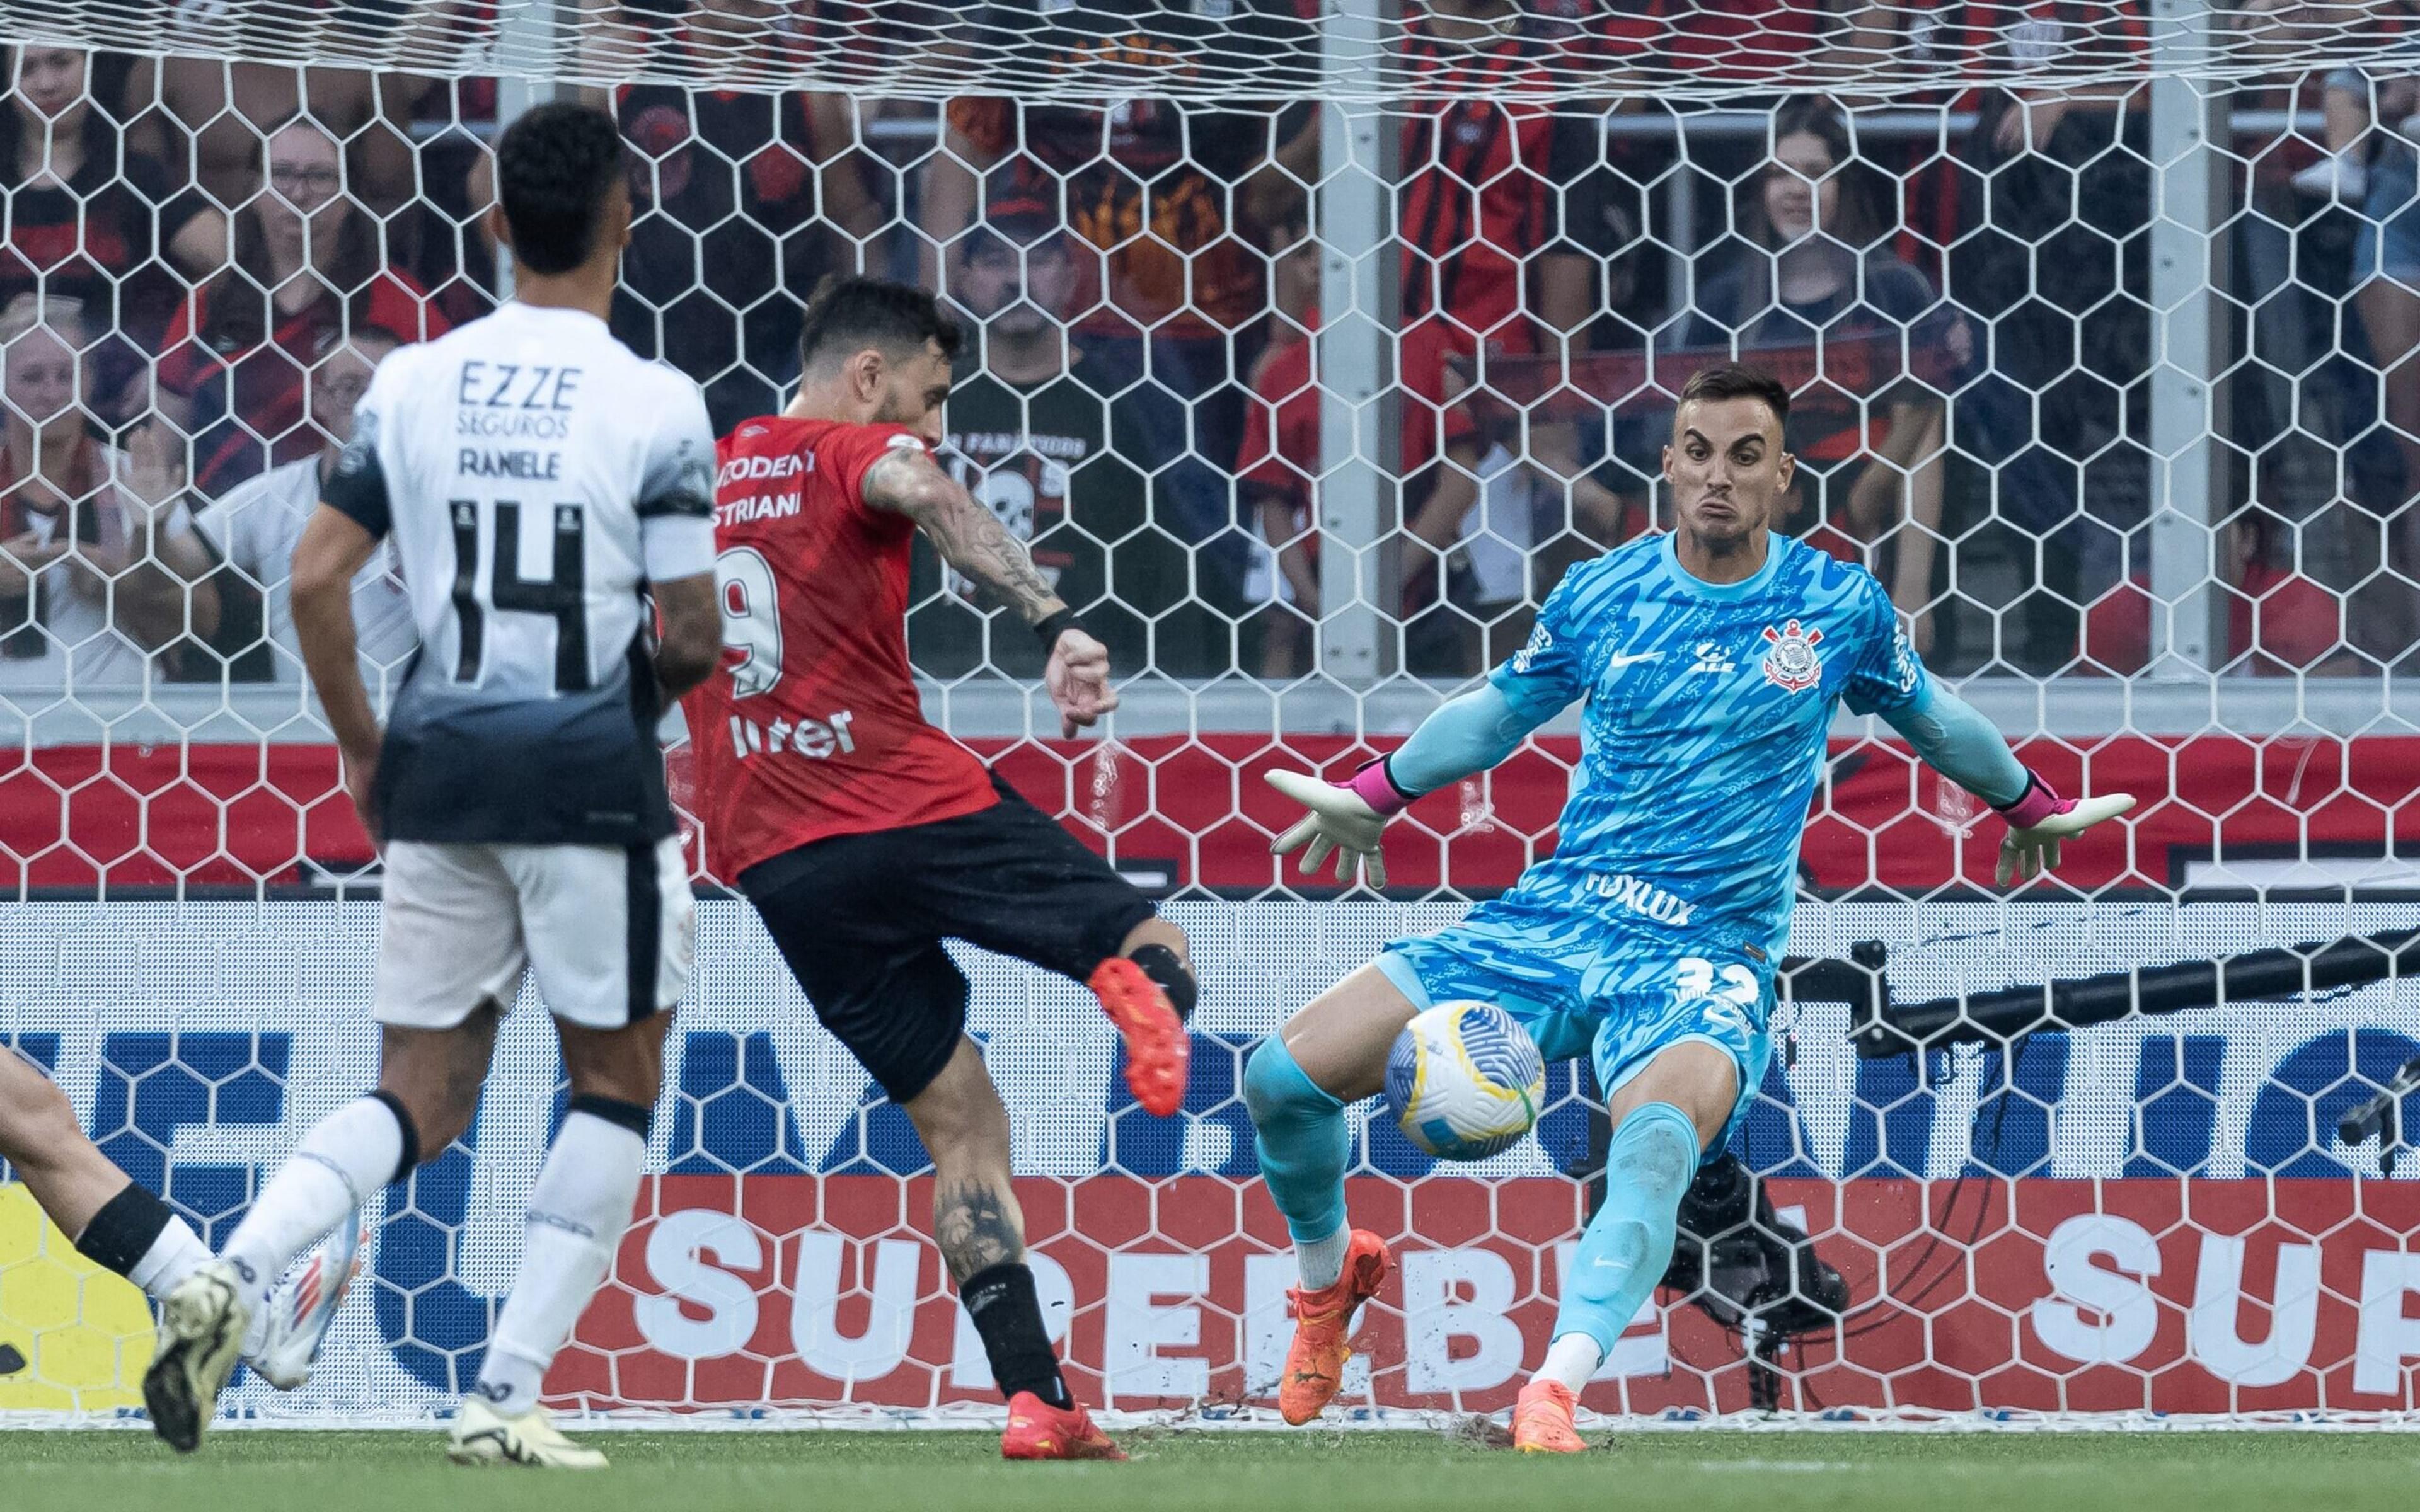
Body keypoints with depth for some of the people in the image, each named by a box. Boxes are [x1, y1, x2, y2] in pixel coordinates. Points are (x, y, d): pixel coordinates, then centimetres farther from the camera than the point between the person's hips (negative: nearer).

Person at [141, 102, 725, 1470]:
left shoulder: (413, 385, 3)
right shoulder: (655, 407, -8)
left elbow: (317, 581, 3)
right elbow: (689, 637, -8)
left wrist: (362, 749, 16)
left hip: (439, 763, 4)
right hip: (589, 770, -4)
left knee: (421, 1099, 11)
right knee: (616, 1085, 11)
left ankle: (234, 1277, -14)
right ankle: (507, 1397, 2)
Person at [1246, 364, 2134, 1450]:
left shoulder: (1839, 606, 1)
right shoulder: (1601, 594, 4)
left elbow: (1929, 715, 21)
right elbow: (1501, 707, 23)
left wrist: (2034, 807, 34)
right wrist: (1376, 793, 22)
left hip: (1706, 956, -3)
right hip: (1553, 915, 3)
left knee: (1659, 1141, -39)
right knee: (1285, 1075, -7)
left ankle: (1555, 1391, -50)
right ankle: (1329, 1273, 23)